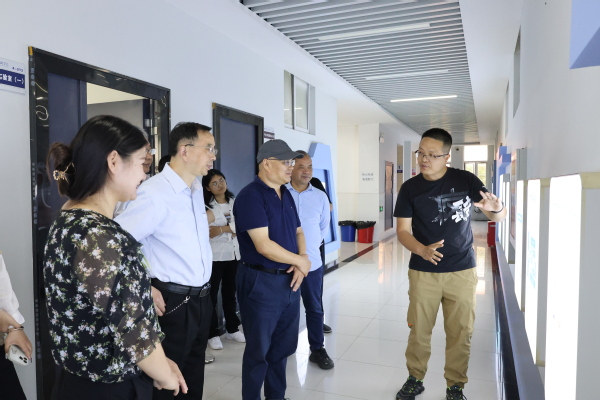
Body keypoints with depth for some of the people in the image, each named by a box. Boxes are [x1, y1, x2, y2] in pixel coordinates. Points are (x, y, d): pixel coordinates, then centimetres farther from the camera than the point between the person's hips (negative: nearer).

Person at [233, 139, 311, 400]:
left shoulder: (286, 195, 10)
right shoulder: (250, 196, -16)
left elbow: (298, 232, 14)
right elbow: (263, 245, -23)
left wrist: (303, 260, -5)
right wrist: (300, 261, -12)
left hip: (290, 281, 8)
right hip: (262, 282, -8)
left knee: (283, 347, 19)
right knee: (259, 350, 8)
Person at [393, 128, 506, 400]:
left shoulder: (465, 180, -6)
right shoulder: (410, 188, -4)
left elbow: (498, 216, -4)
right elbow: (402, 231, -5)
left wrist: (495, 207, -29)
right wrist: (422, 250, -26)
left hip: (462, 271, 0)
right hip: (422, 272, 0)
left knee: (460, 333, 10)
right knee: (418, 330, 10)